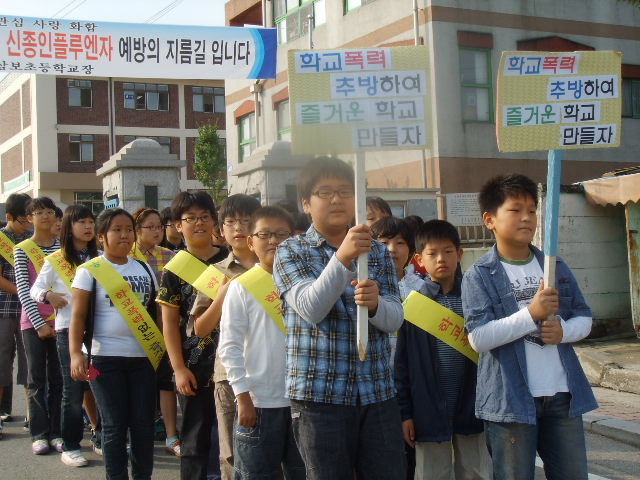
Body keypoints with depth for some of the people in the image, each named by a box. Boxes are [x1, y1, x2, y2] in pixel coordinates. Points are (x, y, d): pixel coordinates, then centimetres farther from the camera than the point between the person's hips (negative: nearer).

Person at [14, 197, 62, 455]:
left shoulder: (63, 245, 7)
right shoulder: (22, 249, -1)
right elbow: (23, 289, -6)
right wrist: (39, 323, -13)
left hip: (59, 320, 2)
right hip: (33, 321, -2)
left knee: (57, 377, 5)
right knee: (37, 378, 3)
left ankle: (56, 432, 13)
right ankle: (39, 434, 10)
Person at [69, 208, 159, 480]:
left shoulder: (144, 269, 10)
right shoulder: (90, 271, -2)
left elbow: (155, 311, 14)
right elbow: (78, 316, -7)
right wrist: (75, 353, -19)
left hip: (143, 356, 4)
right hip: (105, 358, -3)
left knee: (144, 423, 6)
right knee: (115, 424, 2)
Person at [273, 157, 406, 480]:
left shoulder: (378, 252, 11)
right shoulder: (291, 252, 0)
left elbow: (395, 319, 1)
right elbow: (311, 308, -16)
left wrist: (375, 303, -22)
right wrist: (342, 258, -29)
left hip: (377, 394, 3)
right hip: (319, 396, -3)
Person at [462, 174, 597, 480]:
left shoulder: (556, 268, 9)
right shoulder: (479, 276, -6)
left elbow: (584, 318, 14)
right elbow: (478, 337, -15)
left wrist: (563, 330, -9)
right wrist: (531, 313, -23)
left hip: (562, 396, 5)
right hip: (510, 399, -4)